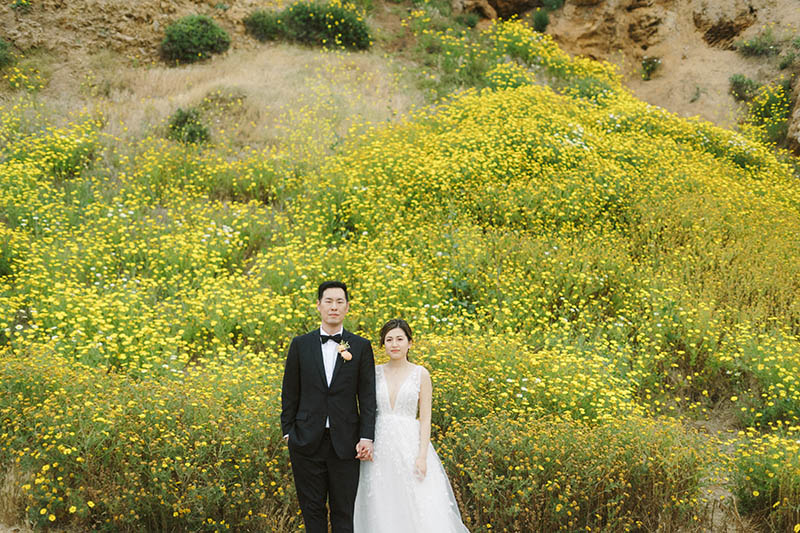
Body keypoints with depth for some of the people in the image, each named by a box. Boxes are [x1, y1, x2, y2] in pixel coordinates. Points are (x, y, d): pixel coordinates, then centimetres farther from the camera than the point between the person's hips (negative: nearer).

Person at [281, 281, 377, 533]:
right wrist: (288, 431, 3)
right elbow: (290, 393, 9)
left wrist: (367, 437, -8)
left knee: (344, 512, 3)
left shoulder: (361, 347, 3)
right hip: (308, 441, 1)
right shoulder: (300, 345, 6)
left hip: (345, 442, -1)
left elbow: (367, 396, 1)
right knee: (312, 510, 7)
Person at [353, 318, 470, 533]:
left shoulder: (420, 374, 1)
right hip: (380, 446, 2)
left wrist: (422, 456, -11)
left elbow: (425, 418, -2)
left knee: (419, 510, -9)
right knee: (382, 510, 2)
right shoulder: (374, 372, 7)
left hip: (410, 444, -2)